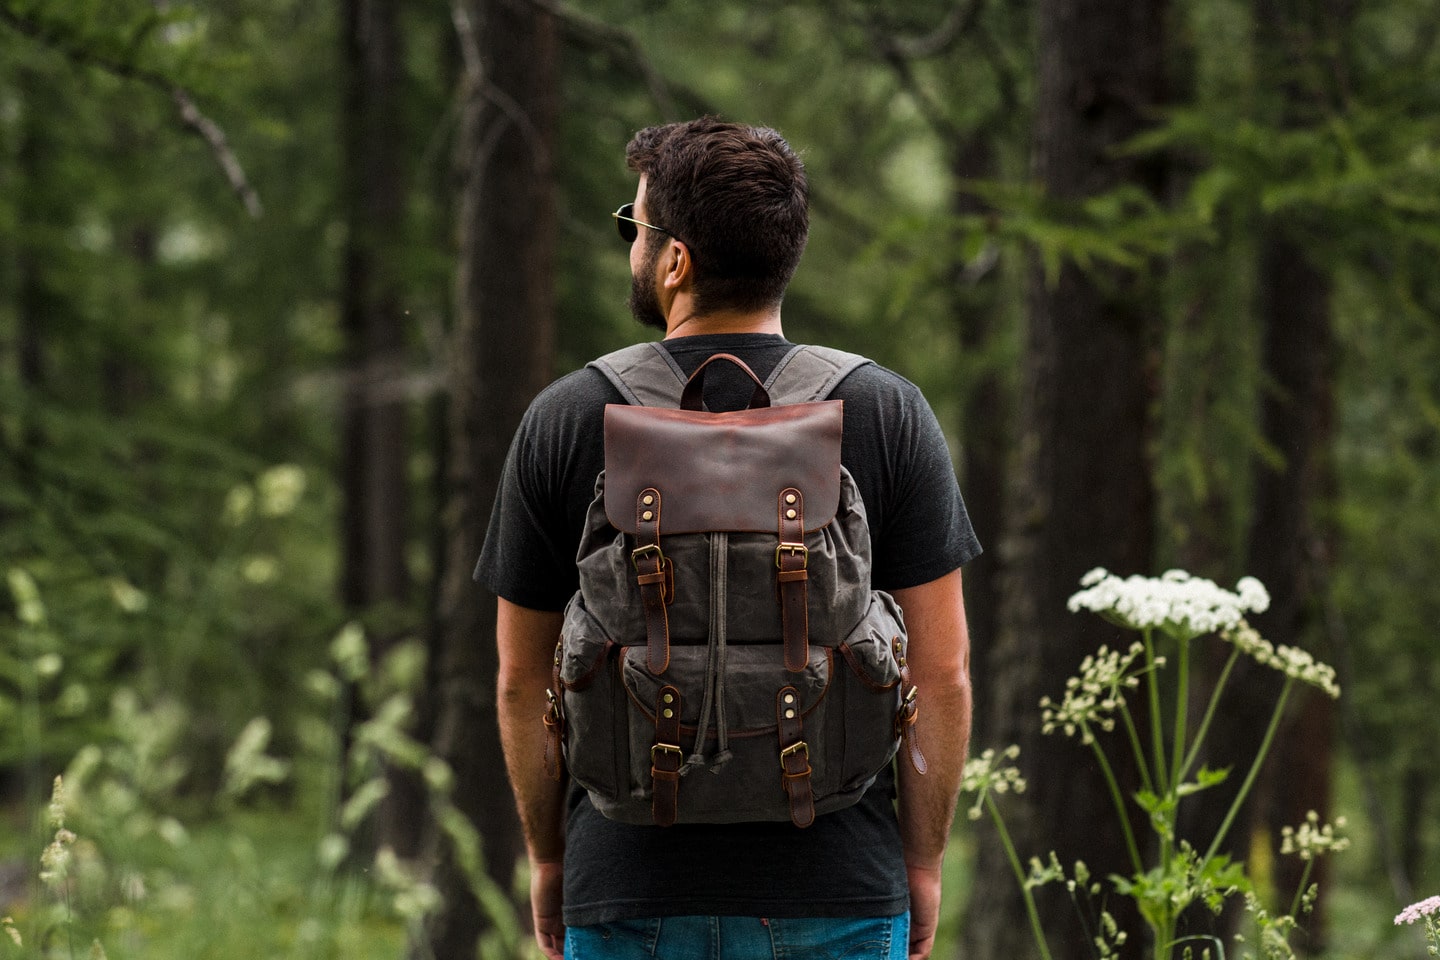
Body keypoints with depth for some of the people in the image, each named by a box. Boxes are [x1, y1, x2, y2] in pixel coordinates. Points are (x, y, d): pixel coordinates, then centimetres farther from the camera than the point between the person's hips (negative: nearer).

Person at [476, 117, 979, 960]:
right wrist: (923, 861, 8)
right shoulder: (888, 414, -3)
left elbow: (525, 677, 5)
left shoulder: (566, 422, -1)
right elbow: (942, 671, -2)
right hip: (836, 891, 0)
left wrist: (548, 857, 16)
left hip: (628, 889, 0)